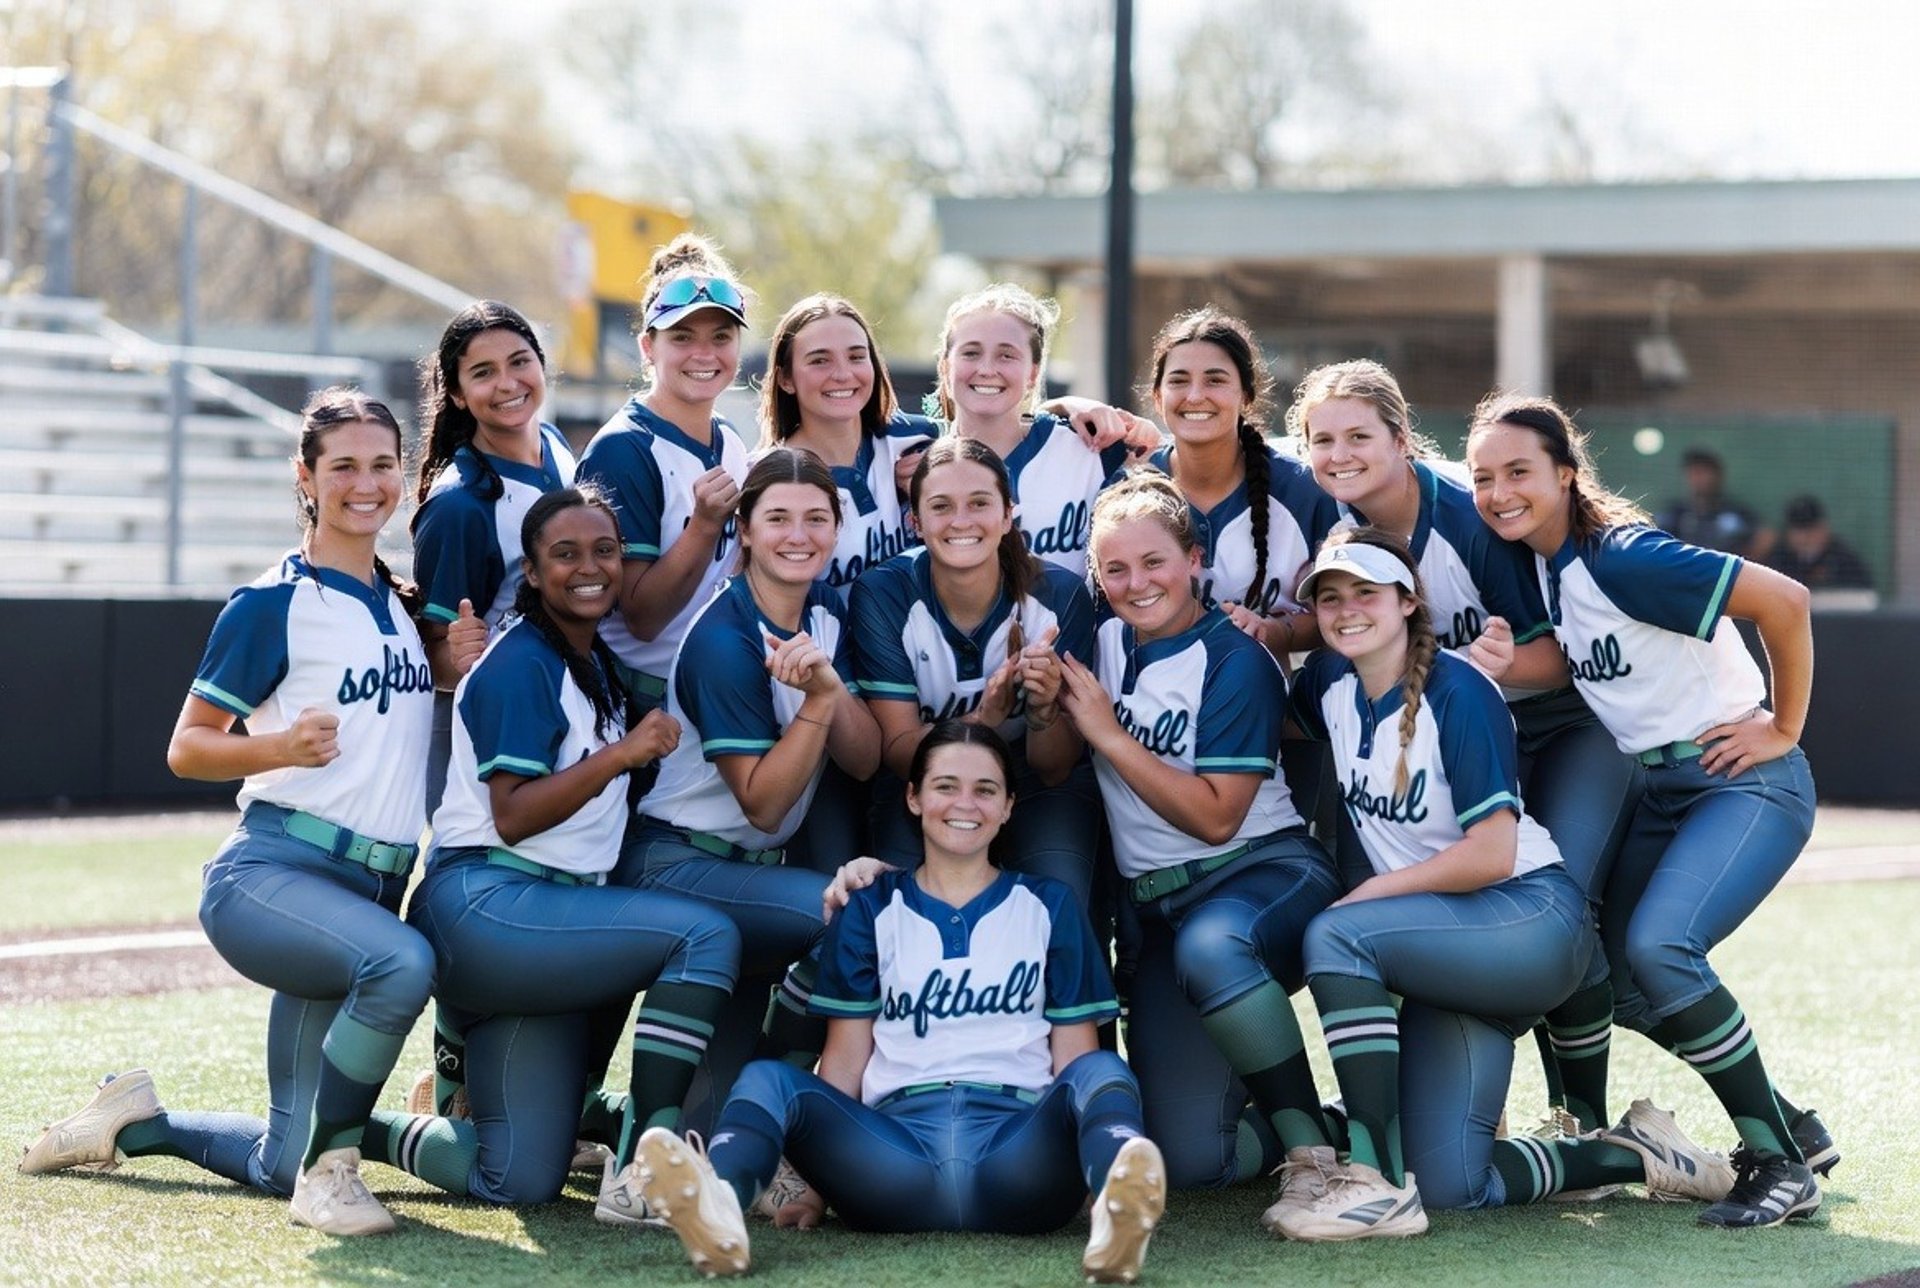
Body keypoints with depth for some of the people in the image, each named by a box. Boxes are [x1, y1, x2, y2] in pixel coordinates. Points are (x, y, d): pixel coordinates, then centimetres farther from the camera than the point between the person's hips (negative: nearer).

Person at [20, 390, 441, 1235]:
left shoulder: (403, 604, 14)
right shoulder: (274, 603, -5)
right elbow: (187, 749, -5)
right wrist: (282, 745, -24)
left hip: (372, 888, 7)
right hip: (272, 873, -7)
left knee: (282, 1166, 6)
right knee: (401, 962, -39)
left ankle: (137, 1122, 33)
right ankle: (330, 1164, -19)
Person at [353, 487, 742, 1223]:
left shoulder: (598, 665, 18)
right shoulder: (522, 664, -9)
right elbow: (511, 814, -17)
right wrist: (619, 755, -23)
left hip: (552, 917, 9)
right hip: (488, 908, -9)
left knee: (519, 1183, 4)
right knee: (707, 935, -25)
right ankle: (642, 1166, -24)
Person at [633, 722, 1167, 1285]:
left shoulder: (1048, 907, 16)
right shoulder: (872, 910, 17)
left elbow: (1074, 1056, 11)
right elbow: (845, 1061, 12)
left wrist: (1084, 1171, -8)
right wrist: (818, 1177, -3)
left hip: (1017, 1145, -1)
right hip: (898, 1143, 1)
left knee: (1102, 1073, -30)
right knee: (768, 1080, -24)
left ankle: (1119, 1211, -65)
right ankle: (717, 1208, -58)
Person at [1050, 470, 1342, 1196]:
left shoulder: (1235, 661, -9)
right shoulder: (1103, 643, 7)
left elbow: (1215, 817, -16)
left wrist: (1107, 733, -16)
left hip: (1267, 871, -4)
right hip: (1160, 909, 5)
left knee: (1209, 945, -43)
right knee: (1191, 1158, -12)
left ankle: (1310, 1137, -24)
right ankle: (1273, 1114, 23)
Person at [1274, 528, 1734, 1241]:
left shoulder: (1456, 694, -14)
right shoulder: (1330, 684, 6)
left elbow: (1492, 853, -18)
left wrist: (1372, 892, -12)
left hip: (1530, 918, -7)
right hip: (1450, 948, 8)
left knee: (1335, 936, -31)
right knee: (1450, 1186, -4)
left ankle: (1377, 1182, -29)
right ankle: (1634, 1156, 16)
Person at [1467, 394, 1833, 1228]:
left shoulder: (1622, 559, -22)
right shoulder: (1539, 563, 2)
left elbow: (1785, 602, -23)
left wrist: (1783, 730, -14)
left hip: (1744, 781, -9)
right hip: (1658, 789, 9)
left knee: (1658, 947, -26)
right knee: (1622, 984, 4)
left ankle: (1780, 1162, -13)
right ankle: (1790, 1131, 20)